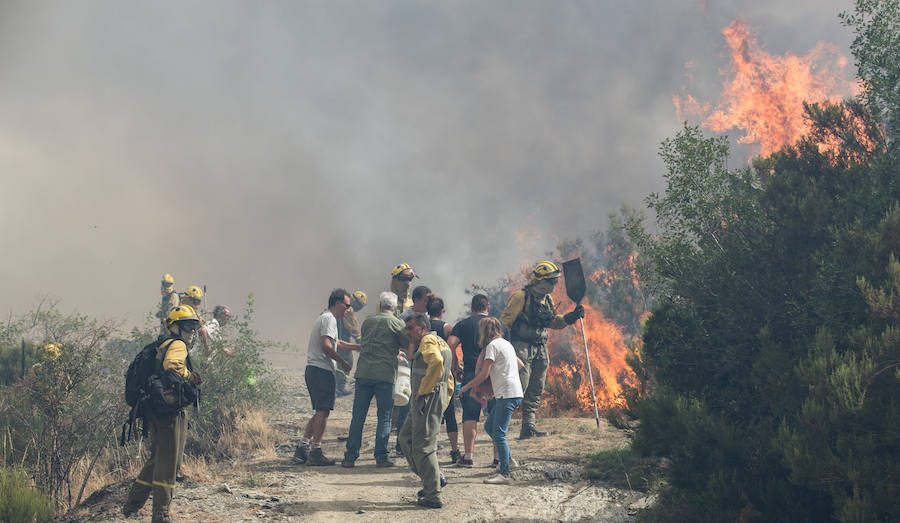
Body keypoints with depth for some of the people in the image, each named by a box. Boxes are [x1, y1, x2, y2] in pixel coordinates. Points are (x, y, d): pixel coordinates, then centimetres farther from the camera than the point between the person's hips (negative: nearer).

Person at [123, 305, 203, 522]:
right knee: (168, 462, -5)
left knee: (158, 460, 17)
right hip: (170, 411, -10)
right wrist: (190, 376, -14)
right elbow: (172, 365, -28)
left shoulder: (163, 345, 23)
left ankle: (131, 506, 22)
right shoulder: (178, 345, -8)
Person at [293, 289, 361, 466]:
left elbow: (336, 343, 33)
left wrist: (360, 347, 33)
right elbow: (326, 346, -20)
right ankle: (315, 453, -8)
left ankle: (302, 449, 11)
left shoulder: (323, 318, 23)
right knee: (323, 411, -8)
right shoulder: (329, 319, -10)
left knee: (320, 412, 14)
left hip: (313, 370, 10)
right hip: (322, 370, -10)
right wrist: (342, 362, -10)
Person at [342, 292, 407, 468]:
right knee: (384, 417, 3)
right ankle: (381, 457, 0)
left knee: (358, 416, 5)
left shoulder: (367, 321, 14)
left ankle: (350, 457, 4)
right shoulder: (396, 323, 0)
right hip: (385, 374, -3)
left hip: (363, 373, 3)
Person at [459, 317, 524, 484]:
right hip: (514, 393, 10)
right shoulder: (506, 344, 19)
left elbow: (484, 374, -10)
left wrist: (467, 386, 3)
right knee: (489, 426, 15)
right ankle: (507, 459, 14)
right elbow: (521, 364, 31)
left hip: (507, 394, -10)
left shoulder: (493, 345, -8)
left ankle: (504, 473, -12)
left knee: (499, 433, -10)